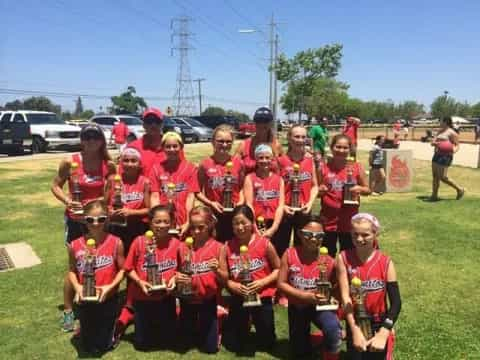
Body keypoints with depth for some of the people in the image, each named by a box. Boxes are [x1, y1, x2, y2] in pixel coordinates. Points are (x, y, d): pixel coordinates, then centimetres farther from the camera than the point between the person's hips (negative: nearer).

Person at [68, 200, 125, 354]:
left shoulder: (116, 242, -15)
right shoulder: (75, 245, -10)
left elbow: (122, 269, -7)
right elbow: (72, 271, 3)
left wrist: (110, 286, -20)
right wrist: (77, 286, -15)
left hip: (108, 299, -1)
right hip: (85, 300, 2)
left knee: (104, 345, 12)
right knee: (88, 346, 16)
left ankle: (115, 324, 41)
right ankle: (83, 329, 48)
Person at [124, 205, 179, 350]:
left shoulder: (175, 243, -9)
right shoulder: (139, 241, -13)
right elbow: (129, 268, -5)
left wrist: (174, 278, -17)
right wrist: (139, 282, -20)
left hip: (167, 298, 1)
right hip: (143, 298, -1)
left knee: (167, 340, 13)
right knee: (142, 344, 13)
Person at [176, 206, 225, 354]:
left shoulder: (218, 247, -11)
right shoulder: (182, 247, -5)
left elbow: (225, 279, -9)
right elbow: (177, 272, 4)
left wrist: (216, 270, -29)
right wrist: (177, 277, -18)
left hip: (208, 300, -2)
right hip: (187, 299, 3)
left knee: (210, 347, 4)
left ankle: (215, 327, 34)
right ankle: (196, 328, 45)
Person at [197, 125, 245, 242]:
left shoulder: (238, 163, 1)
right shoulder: (205, 164, -4)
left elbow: (241, 187, 11)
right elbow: (198, 191, 2)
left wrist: (241, 202, -5)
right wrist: (210, 203, -11)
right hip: (214, 213, -1)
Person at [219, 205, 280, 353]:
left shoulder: (264, 243, -11)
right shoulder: (227, 247, -7)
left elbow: (278, 269, -3)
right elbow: (224, 276, -2)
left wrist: (263, 282, -16)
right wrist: (232, 285, -21)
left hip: (262, 297, -1)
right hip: (238, 298, 1)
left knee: (267, 343, 12)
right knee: (236, 346, 12)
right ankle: (245, 326, 43)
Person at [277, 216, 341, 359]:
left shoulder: (328, 261, -17)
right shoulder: (290, 254, -15)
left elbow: (336, 286, -2)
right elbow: (281, 283, -13)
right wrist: (304, 295, -23)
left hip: (320, 305, -1)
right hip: (297, 306, 2)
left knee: (333, 330, -33)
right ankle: (305, 334, 46)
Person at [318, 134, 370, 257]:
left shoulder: (357, 168, -2)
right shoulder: (323, 168, -1)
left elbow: (367, 190, 7)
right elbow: (316, 191, 9)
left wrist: (359, 189, -14)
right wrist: (321, 190, -13)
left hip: (349, 219, 0)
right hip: (328, 219, 0)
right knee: (328, 255, 11)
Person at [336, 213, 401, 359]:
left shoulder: (386, 262, -12)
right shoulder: (343, 258, -12)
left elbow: (396, 302, -14)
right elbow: (345, 296, -14)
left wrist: (383, 333, -24)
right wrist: (356, 331, -20)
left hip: (379, 324, 0)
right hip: (354, 322, 0)